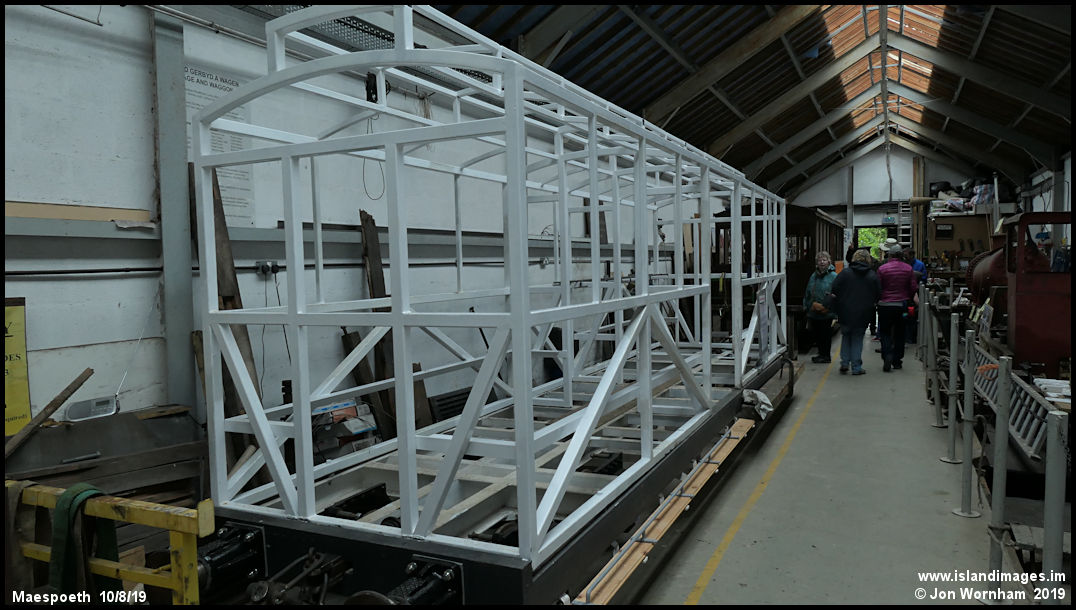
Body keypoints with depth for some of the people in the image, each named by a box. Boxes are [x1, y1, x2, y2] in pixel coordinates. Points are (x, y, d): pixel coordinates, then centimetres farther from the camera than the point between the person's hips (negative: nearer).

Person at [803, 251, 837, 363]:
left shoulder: (833, 276, -7)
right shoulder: (814, 276, 12)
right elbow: (807, 294, 18)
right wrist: (807, 306, 13)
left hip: (827, 314, -6)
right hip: (813, 314, 6)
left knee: (826, 335, 3)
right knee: (816, 334, 11)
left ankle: (825, 355, 15)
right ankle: (821, 353, 25)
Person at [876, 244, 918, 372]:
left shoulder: (882, 269, -8)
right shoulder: (908, 269, 0)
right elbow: (913, 288, 4)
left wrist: (878, 301, 12)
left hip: (885, 305, -2)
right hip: (902, 305, 2)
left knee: (885, 332, 7)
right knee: (899, 333, 13)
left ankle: (887, 356, -14)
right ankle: (897, 361, 17)